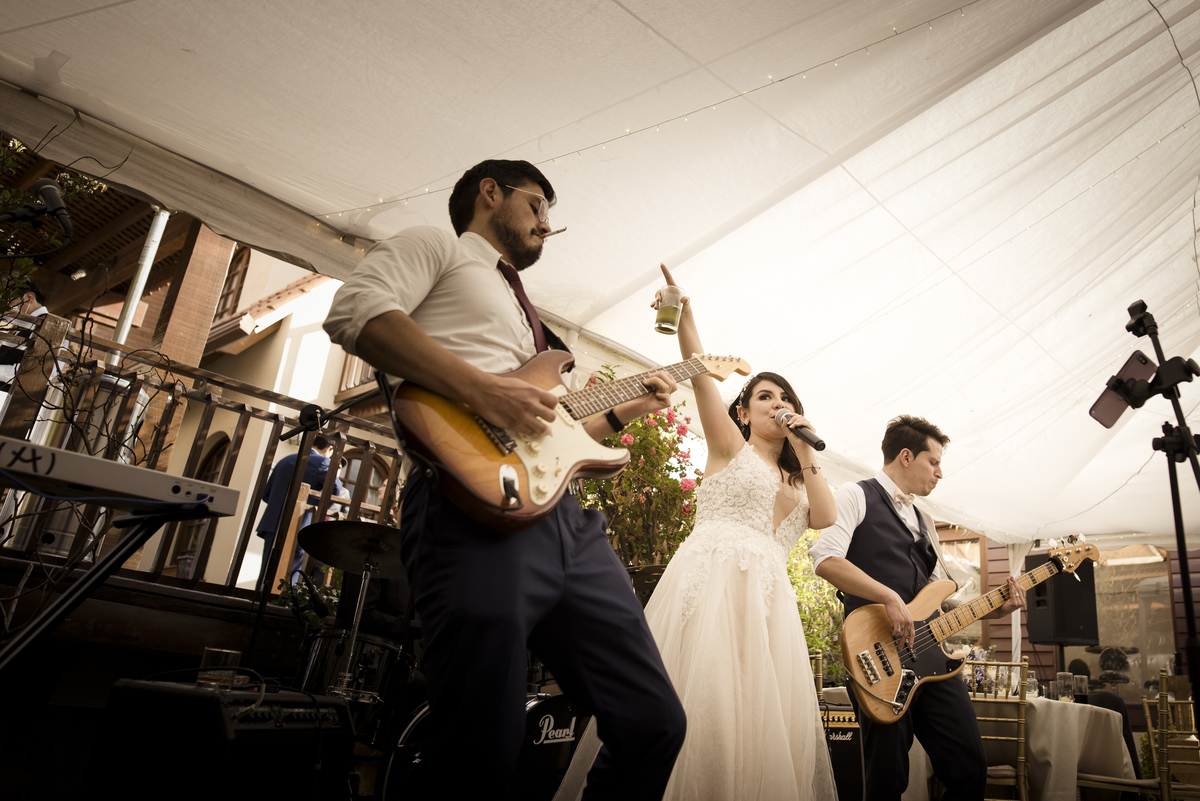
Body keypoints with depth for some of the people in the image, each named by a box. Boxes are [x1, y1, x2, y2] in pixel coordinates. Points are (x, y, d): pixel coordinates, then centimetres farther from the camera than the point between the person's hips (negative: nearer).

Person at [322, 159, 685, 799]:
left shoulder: (521, 308, 36)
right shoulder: (436, 245, 14)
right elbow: (356, 312, -9)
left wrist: (625, 410, 26)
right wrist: (481, 389, -16)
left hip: (568, 517, 8)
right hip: (479, 507, -8)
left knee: (654, 724, 8)